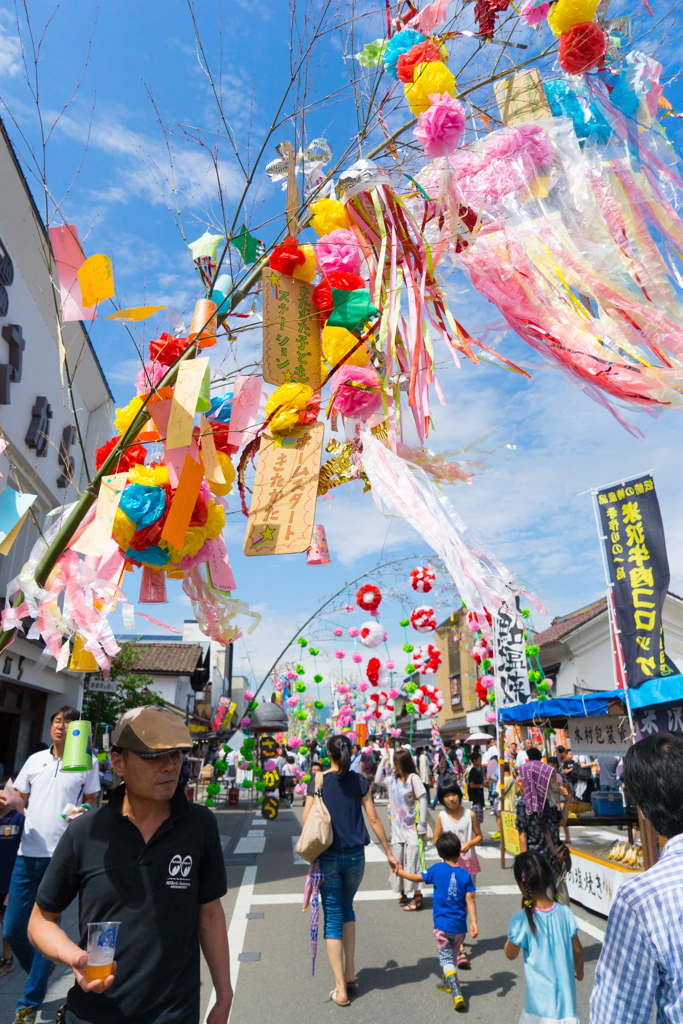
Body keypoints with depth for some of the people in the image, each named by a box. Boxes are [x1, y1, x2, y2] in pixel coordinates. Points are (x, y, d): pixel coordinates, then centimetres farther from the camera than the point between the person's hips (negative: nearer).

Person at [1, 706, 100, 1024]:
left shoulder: (88, 763, 1)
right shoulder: (35, 759, 10)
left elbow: (91, 805, 8)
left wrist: (82, 814, -14)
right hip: (28, 854, 4)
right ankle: (41, 971, 38)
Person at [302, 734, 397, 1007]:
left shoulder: (318, 781, -8)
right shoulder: (360, 781, -2)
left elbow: (307, 818, -7)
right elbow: (373, 819, 0)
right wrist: (389, 853, 8)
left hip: (328, 856, -2)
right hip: (355, 855, 2)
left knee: (333, 917, 9)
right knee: (347, 908, 25)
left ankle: (341, 990, 10)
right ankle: (350, 972, 25)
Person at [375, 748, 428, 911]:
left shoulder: (413, 778, -13)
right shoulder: (393, 779, 7)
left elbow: (422, 800, -14)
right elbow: (378, 780, 18)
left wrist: (422, 825, -16)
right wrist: (383, 761, 10)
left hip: (411, 827, -7)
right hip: (398, 827, 7)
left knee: (412, 861, -6)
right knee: (398, 861, 12)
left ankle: (417, 897, 1)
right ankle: (403, 893, 26)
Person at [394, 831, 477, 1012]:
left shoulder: (437, 869, -8)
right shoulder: (464, 874, -6)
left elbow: (417, 878, 2)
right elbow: (470, 899, -10)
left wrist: (400, 872, 17)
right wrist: (474, 922, -7)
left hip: (443, 925, -3)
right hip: (460, 926, 3)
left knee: (446, 960, 1)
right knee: (452, 956, 24)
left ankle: (457, 994, -14)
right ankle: (447, 984, 42)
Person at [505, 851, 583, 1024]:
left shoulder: (522, 920, -22)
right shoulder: (565, 913, -10)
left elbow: (511, 955, -6)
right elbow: (578, 950, 4)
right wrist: (579, 971, 25)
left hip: (540, 999, -4)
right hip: (566, 996, 4)